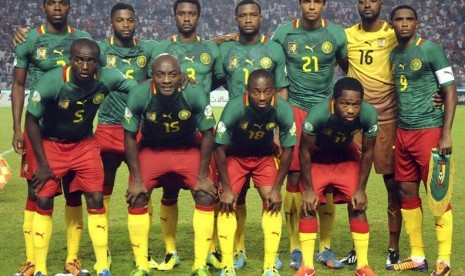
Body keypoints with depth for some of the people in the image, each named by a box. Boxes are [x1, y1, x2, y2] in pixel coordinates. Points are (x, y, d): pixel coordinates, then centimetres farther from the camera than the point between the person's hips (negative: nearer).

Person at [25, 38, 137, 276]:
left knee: (96, 200, -3)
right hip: (50, 143, -2)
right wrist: (43, 164, -13)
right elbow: (31, 120, -16)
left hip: (84, 144, 2)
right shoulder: (51, 82, -29)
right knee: (44, 201, -4)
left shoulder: (107, 78, -23)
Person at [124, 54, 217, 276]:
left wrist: (202, 176, -12)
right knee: (136, 198, -12)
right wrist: (137, 179, -13)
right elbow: (130, 136, -13)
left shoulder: (195, 95, -28)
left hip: (189, 151, 0)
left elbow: (207, 134, -14)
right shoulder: (139, 95, -27)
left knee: (206, 195, -13)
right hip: (151, 151, 0)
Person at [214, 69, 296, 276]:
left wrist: (277, 188, -13)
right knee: (227, 203, -11)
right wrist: (226, 188, -18)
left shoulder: (283, 110, -29)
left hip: (265, 156, 1)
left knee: (272, 202, -10)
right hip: (235, 156, -1)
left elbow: (287, 149, -13)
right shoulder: (234, 108, -35)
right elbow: (220, 148, -21)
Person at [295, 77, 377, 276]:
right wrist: (309, 189, -18)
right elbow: (305, 150, -23)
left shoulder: (369, 114, -32)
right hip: (317, 156, -2)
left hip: (346, 156, 2)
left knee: (358, 205, -6)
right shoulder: (318, 114, -40)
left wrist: (361, 189, -11)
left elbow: (367, 152, -14)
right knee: (308, 205, -11)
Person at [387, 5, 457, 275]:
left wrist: (446, 134, -14)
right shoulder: (393, 55, 12)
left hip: (429, 131, -6)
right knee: (407, 193, 8)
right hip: (403, 132, 7)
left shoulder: (431, 50, -6)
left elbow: (450, 92, -7)